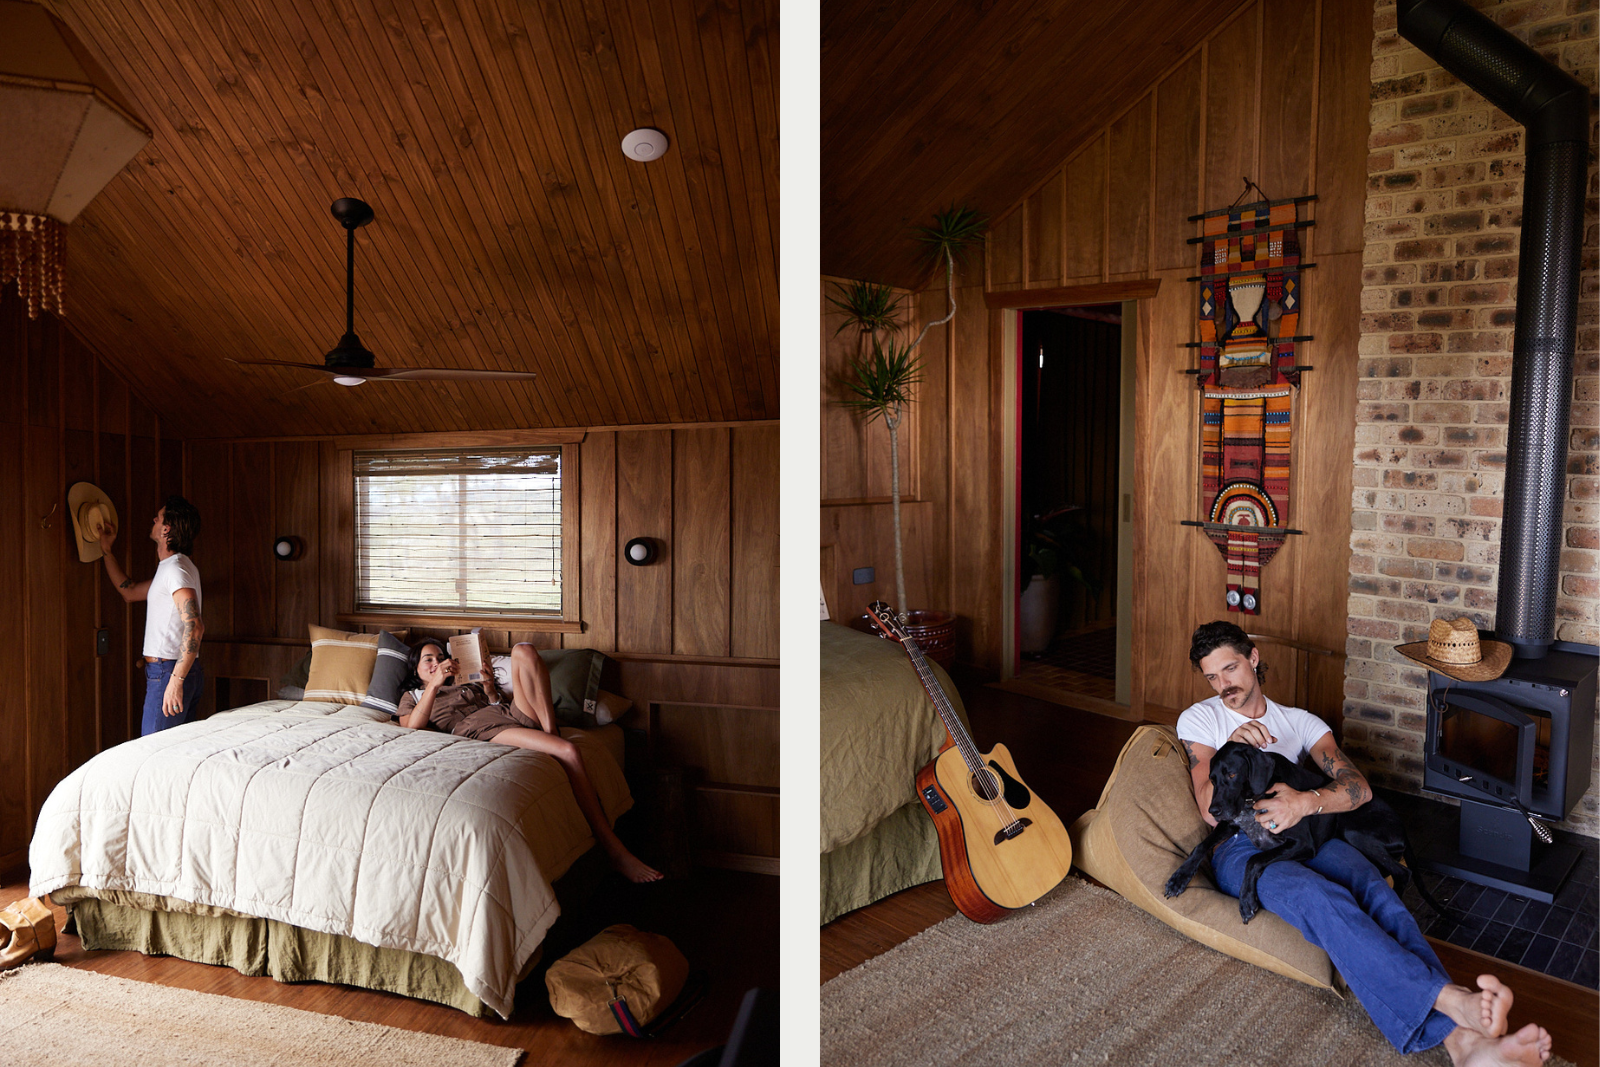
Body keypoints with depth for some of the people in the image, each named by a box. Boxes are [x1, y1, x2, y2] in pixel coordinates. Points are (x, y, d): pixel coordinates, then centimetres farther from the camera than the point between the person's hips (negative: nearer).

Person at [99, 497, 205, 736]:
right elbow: (130, 592, 33)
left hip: (168, 672, -10)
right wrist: (106, 552, 34)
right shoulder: (171, 567, 18)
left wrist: (176, 680, -29)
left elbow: (194, 627, -25)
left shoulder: (176, 568, -15)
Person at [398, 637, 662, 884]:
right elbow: (412, 726, 2)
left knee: (523, 651, -17)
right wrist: (435, 684, -5)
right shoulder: (411, 697, 26)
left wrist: (489, 687, 8)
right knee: (568, 752, -31)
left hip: (514, 713, 6)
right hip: (481, 729, -6)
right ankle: (613, 849, -31)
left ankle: (551, 730, -26)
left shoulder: (468, 683, 40)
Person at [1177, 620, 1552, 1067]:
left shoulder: (1299, 723, 21)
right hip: (1240, 848, -3)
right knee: (1322, 898, -35)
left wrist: (1306, 802, -17)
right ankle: (1452, 1000, -51)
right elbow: (1211, 811, 0)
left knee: (1371, 888, -31)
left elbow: (1359, 787, 5)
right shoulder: (1199, 719, 12)